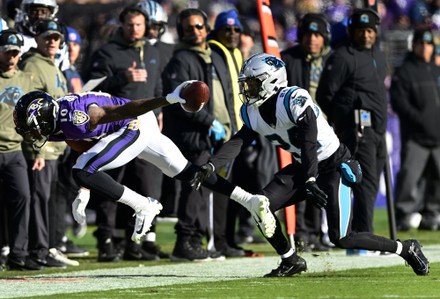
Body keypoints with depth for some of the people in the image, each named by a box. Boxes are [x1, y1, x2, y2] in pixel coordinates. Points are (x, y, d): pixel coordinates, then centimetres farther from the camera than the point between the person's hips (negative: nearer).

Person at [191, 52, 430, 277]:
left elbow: (309, 142, -31)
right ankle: (291, 262, 9)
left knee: (340, 238, -14)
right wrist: (210, 167, -14)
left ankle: (407, 249, 4)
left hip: (334, 166, -8)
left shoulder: (294, 100, -26)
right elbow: (237, 143, 0)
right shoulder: (253, 113, 0)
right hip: (304, 167, 8)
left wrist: (311, 181, -37)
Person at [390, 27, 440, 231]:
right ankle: (403, 216, -11)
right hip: (414, 137, -6)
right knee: (409, 176, -16)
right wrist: (421, 120, -19)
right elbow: (399, 103, -11)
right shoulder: (404, 72, -2)